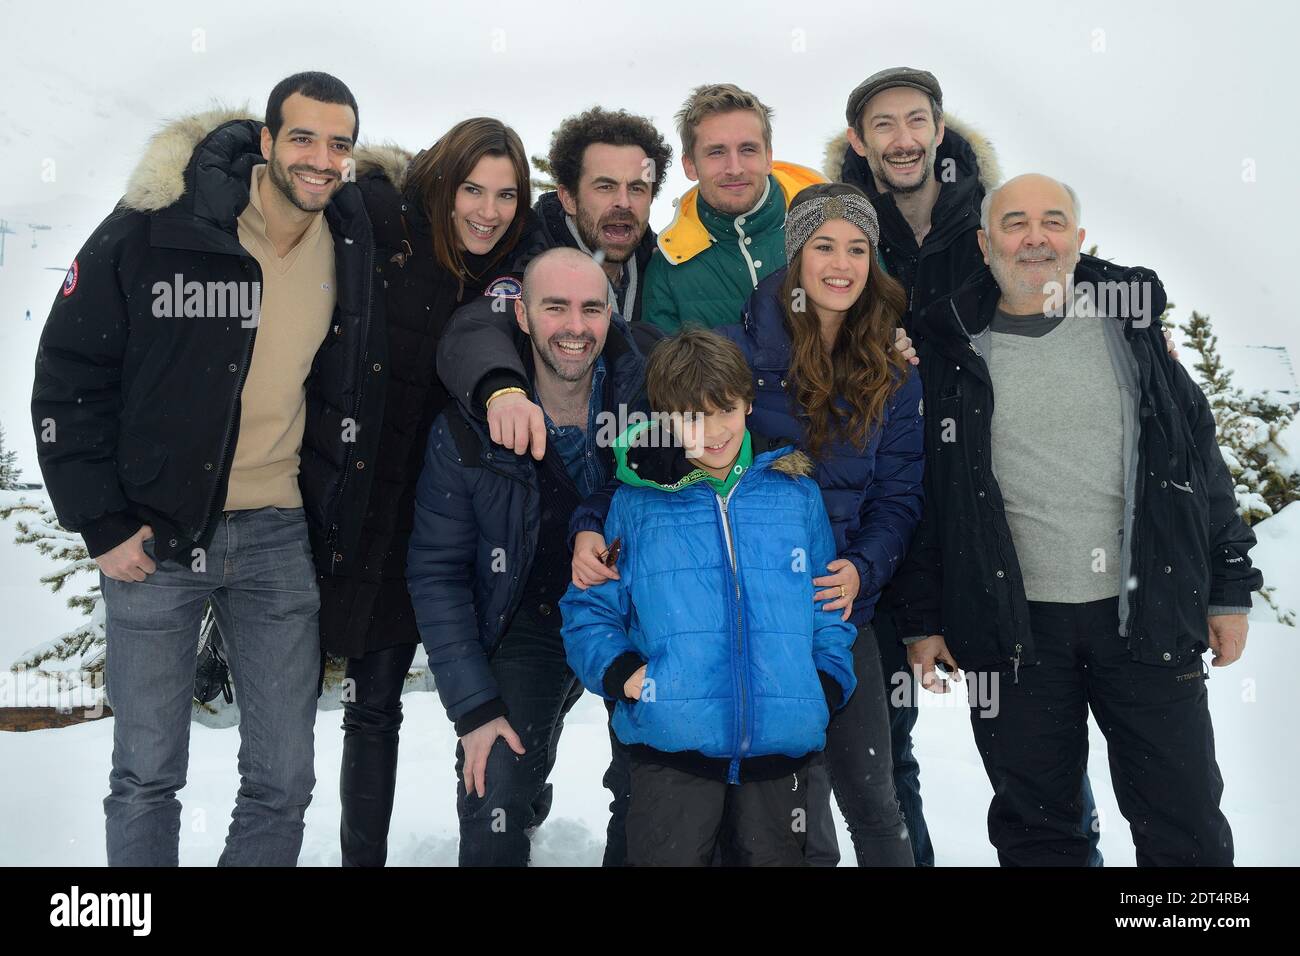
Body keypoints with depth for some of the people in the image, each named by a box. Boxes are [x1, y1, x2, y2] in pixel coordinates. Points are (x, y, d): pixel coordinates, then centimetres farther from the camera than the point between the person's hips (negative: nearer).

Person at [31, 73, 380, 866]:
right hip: (156, 534, -2)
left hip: (279, 538, 3)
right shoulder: (151, 229, -12)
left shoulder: (353, 245, 0)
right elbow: (67, 380, -5)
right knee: (147, 777, 8)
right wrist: (104, 524, -8)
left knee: (283, 780, 7)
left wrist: (339, 522, 8)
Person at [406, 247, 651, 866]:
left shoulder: (646, 391, -15)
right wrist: (474, 708, -14)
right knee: (492, 815, -14)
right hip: (530, 621, -1)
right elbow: (437, 573, -8)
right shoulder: (464, 430, -14)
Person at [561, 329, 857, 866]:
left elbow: (829, 605, 14)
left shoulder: (797, 494, 8)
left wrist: (829, 676, 1)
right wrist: (619, 669, -10)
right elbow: (589, 609, 6)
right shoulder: (636, 502, 2)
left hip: (780, 742, 2)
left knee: (772, 855, 16)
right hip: (671, 743, -2)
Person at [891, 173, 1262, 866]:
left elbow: (1201, 462, 10)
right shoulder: (952, 352, 2)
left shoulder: (1128, 328, 7)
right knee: (1035, 830, 12)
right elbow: (917, 492, 3)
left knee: (1187, 828, 9)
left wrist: (1229, 589, 6)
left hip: (1148, 617, 1)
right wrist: (921, 620, 1)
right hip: (1014, 627, -1)